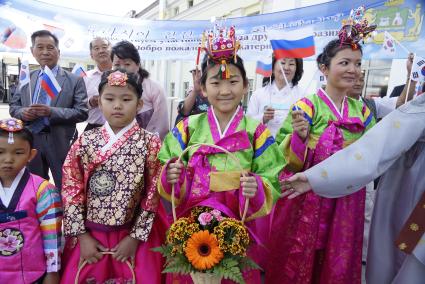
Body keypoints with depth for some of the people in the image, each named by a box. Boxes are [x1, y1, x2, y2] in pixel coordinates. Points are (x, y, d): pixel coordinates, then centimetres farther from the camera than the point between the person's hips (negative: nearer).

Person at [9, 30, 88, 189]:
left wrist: (51, 112, -21)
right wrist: (23, 112, -10)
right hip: (30, 140, 4)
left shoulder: (75, 80, -3)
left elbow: (82, 113, -9)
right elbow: (13, 106, 14)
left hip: (60, 142, -4)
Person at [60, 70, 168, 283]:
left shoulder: (150, 144, -9)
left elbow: (153, 195, -8)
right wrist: (82, 235, -3)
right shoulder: (85, 142, -3)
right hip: (90, 236, 2)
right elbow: (71, 190, 0)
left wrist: (135, 237, -8)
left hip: (134, 237, -2)